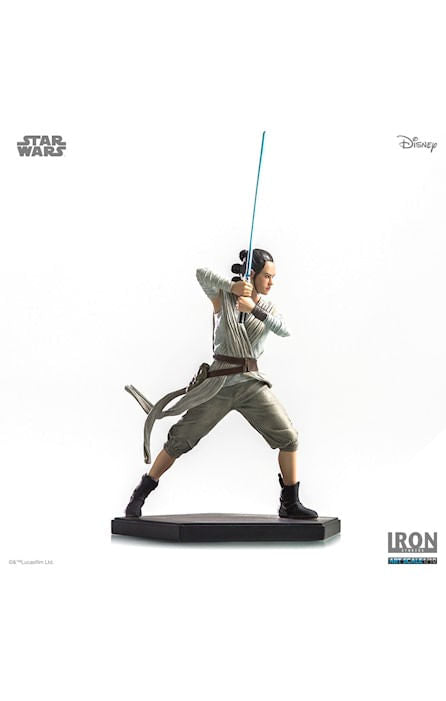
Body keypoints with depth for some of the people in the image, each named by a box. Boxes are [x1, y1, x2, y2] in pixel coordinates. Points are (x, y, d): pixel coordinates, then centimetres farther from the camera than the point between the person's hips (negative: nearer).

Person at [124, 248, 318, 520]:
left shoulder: (266, 306, 8)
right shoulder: (223, 297, -3)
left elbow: (285, 330, -12)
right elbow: (202, 274, -23)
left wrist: (253, 308, -23)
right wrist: (232, 286, -34)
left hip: (253, 385, 4)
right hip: (219, 384, -3)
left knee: (289, 438, -5)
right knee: (180, 440, -1)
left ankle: (291, 504, 9)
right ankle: (140, 495, 14)